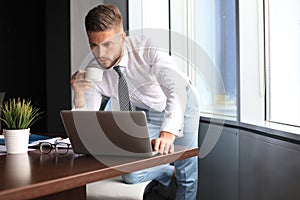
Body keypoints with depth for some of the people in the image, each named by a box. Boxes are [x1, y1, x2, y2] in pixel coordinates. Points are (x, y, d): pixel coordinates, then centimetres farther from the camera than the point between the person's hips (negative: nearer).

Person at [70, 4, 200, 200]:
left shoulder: (145, 48, -33)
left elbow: (177, 88, -44)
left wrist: (169, 132, -59)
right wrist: (79, 96, -38)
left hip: (182, 104, -3)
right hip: (146, 112, 3)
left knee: (187, 173, -2)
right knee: (131, 174, -4)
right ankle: (170, 172, 26)